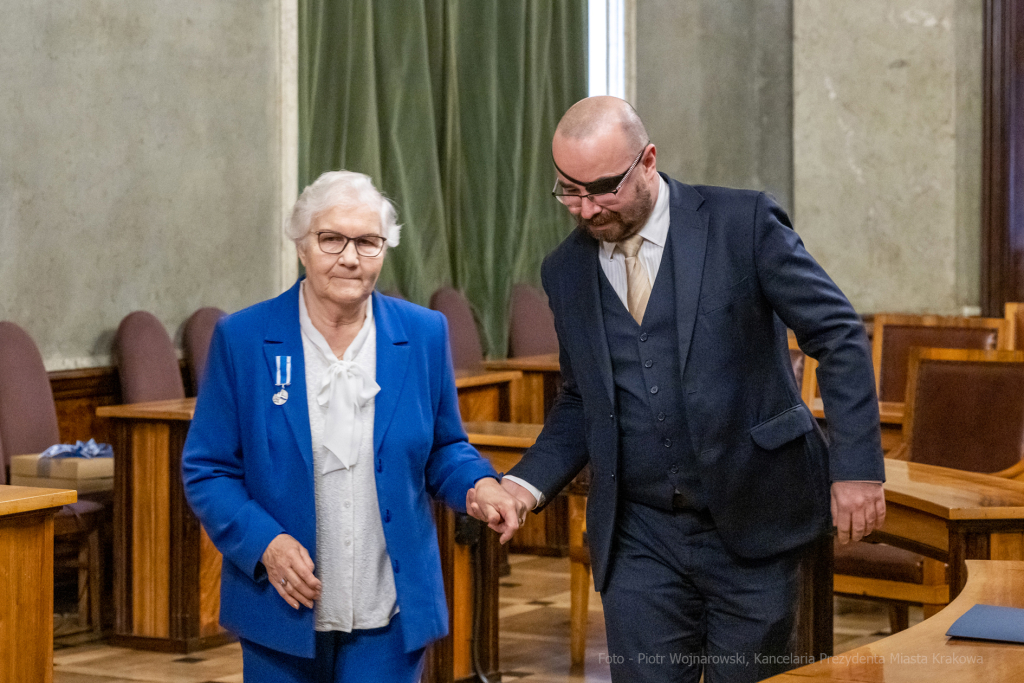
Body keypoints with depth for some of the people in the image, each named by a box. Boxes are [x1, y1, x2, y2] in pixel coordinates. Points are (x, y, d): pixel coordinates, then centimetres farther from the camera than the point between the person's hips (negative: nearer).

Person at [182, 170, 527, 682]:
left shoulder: (424, 335, 3)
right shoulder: (242, 338, -3)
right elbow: (206, 471, -1)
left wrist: (477, 485, -8)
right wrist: (264, 543, -16)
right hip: (283, 612, -1)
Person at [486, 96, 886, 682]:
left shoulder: (744, 223, -7)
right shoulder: (566, 271, 7)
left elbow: (839, 336, -7)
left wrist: (857, 465, -15)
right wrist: (529, 482, -2)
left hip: (751, 524, -3)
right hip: (640, 539, 3)